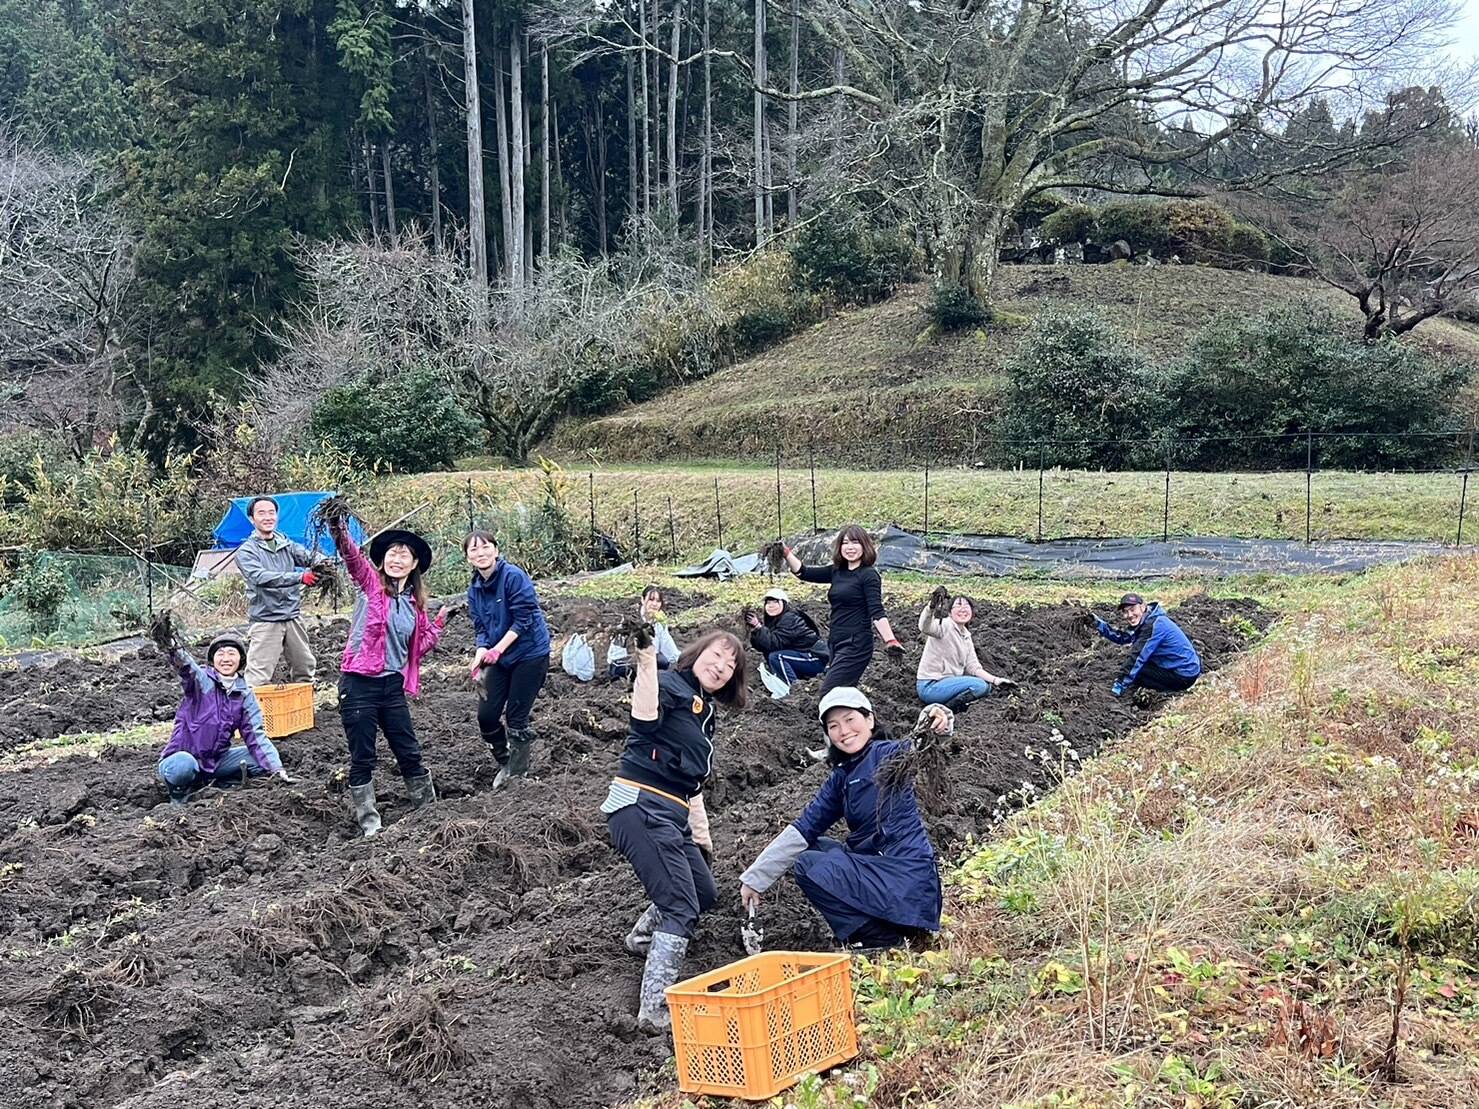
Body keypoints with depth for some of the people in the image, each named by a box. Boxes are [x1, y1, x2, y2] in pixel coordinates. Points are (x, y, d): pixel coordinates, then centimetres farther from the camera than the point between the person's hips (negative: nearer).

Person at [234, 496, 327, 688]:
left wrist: (319, 562, -34)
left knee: (305, 670, 15)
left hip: (293, 618, 5)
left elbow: (306, 556, -8)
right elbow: (260, 577, -22)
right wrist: (299, 577, -34)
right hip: (265, 620, -5)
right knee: (257, 678, -10)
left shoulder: (287, 544, 11)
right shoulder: (246, 551, -5)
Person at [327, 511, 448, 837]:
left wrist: (440, 622, 4)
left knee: (409, 753, 12)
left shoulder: (415, 603, 12)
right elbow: (352, 556, -22)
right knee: (362, 759, 3)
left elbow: (418, 647, 16)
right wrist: (339, 531, -40)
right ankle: (369, 823, 14)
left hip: (393, 685, 4)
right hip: (359, 684, -4)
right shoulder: (371, 583, -2)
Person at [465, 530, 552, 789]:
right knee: (486, 715, 3)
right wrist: (481, 651, -15)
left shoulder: (513, 576, -17)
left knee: (515, 718, -3)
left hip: (529, 653, -6)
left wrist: (497, 650, -23)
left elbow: (523, 619, -19)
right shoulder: (474, 590, 5)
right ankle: (505, 763, 26)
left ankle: (517, 772, 15)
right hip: (499, 658, 6)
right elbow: (480, 627, 6)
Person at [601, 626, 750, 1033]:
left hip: (671, 815, 10)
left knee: (704, 893, 25)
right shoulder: (672, 687, -8)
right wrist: (646, 665, -44)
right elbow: (645, 721, -32)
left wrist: (701, 832, 28)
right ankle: (654, 1010, -14)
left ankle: (644, 937, 51)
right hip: (641, 806, -10)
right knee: (682, 908, -15)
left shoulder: (704, 711, 21)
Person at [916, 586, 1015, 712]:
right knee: (979, 685, -21)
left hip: (948, 682, 9)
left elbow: (973, 667, 11)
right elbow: (925, 628, -39)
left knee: (987, 687, 12)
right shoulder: (945, 626, -15)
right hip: (930, 686, -9)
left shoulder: (966, 636, 11)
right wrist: (932, 605, -59)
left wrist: (996, 680, -3)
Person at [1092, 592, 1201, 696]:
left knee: (1137, 671, -11)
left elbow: (1139, 657, -24)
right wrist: (1098, 623, 2)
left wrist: (1121, 684, -22)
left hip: (1185, 676, -10)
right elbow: (1122, 637, 9)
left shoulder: (1154, 625, -23)